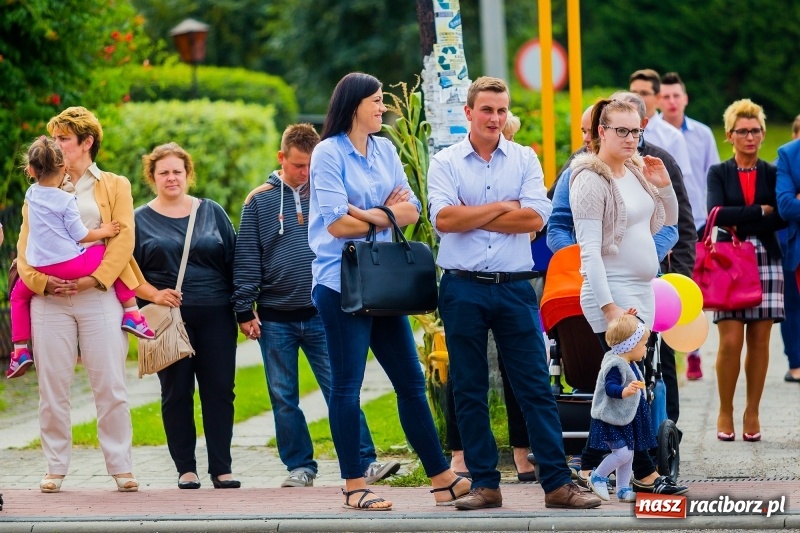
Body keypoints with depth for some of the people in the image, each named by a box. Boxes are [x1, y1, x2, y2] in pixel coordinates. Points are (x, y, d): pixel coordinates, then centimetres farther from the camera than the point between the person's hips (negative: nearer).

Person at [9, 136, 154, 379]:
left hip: (42, 268, 4)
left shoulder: (31, 195, 4)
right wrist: (105, 231, 3)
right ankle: (131, 313, 5)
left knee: (19, 294, 29)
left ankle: (20, 350, 17)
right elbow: (80, 236, -10)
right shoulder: (66, 200, -11)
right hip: (71, 264, -4)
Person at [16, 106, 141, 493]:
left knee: (110, 386, -5)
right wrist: (39, 280, -9)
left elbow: (123, 238, 1)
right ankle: (55, 469, 7)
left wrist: (94, 279, -12)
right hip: (50, 300, 2)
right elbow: (26, 241, 9)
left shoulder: (114, 186, 12)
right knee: (52, 388, 1)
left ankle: (120, 467, 1)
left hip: (98, 298, -2)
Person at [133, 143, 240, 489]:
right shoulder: (140, 220, 7)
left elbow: (235, 262, 11)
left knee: (219, 391, -1)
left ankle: (221, 469, 4)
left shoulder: (212, 212, 11)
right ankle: (185, 469, 8)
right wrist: (155, 295, -13)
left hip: (215, 317, 1)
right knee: (176, 393, 1)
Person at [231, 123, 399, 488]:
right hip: (276, 318, 1)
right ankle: (300, 467, 13)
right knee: (283, 398, 5)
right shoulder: (259, 201, 3)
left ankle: (364, 462, -4)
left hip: (321, 314, -1)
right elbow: (246, 259, 3)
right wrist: (244, 311, -1)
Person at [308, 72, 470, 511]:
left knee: (411, 382, 9)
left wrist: (362, 213, -11)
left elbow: (411, 211, 4)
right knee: (346, 386, -1)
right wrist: (385, 216, -5)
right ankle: (354, 487, 5)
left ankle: (442, 480, 13)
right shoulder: (329, 154, -7)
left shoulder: (385, 150, 12)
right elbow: (337, 224, -16)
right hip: (341, 283, -7)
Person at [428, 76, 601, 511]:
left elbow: (536, 217, -8)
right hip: (463, 290, 0)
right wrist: (503, 206, -7)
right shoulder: (445, 163, 3)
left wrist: (470, 217, -8)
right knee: (469, 391, 4)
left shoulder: (524, 160, 7)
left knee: (536, 387, -1)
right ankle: (484, 484, 11)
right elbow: (442, 219, -12)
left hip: (515, 288, 0)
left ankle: (557, 483, 0)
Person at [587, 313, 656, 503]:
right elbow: (610, 388, -34)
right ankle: (597, 477, 3)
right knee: (622, 452, -16)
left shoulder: (629, 364, 9)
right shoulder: (615, 366, -22)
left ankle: (623, 489, 19)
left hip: (625, 418, 11)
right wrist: (625, 391, -52)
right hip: (612, 419, -11)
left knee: (628, 454, 12)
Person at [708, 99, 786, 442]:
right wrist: (762, 211, -9)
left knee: (759, 340, 0)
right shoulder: (719, 174, 8)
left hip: (766, 262, 2)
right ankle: (725, 412, 3)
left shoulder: (772, 174, 11)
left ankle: (752, 414, 8)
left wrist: (741, 223, -12)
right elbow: (717, 213, -9)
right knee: (730, 341, -9)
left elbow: (783, 218, -2)